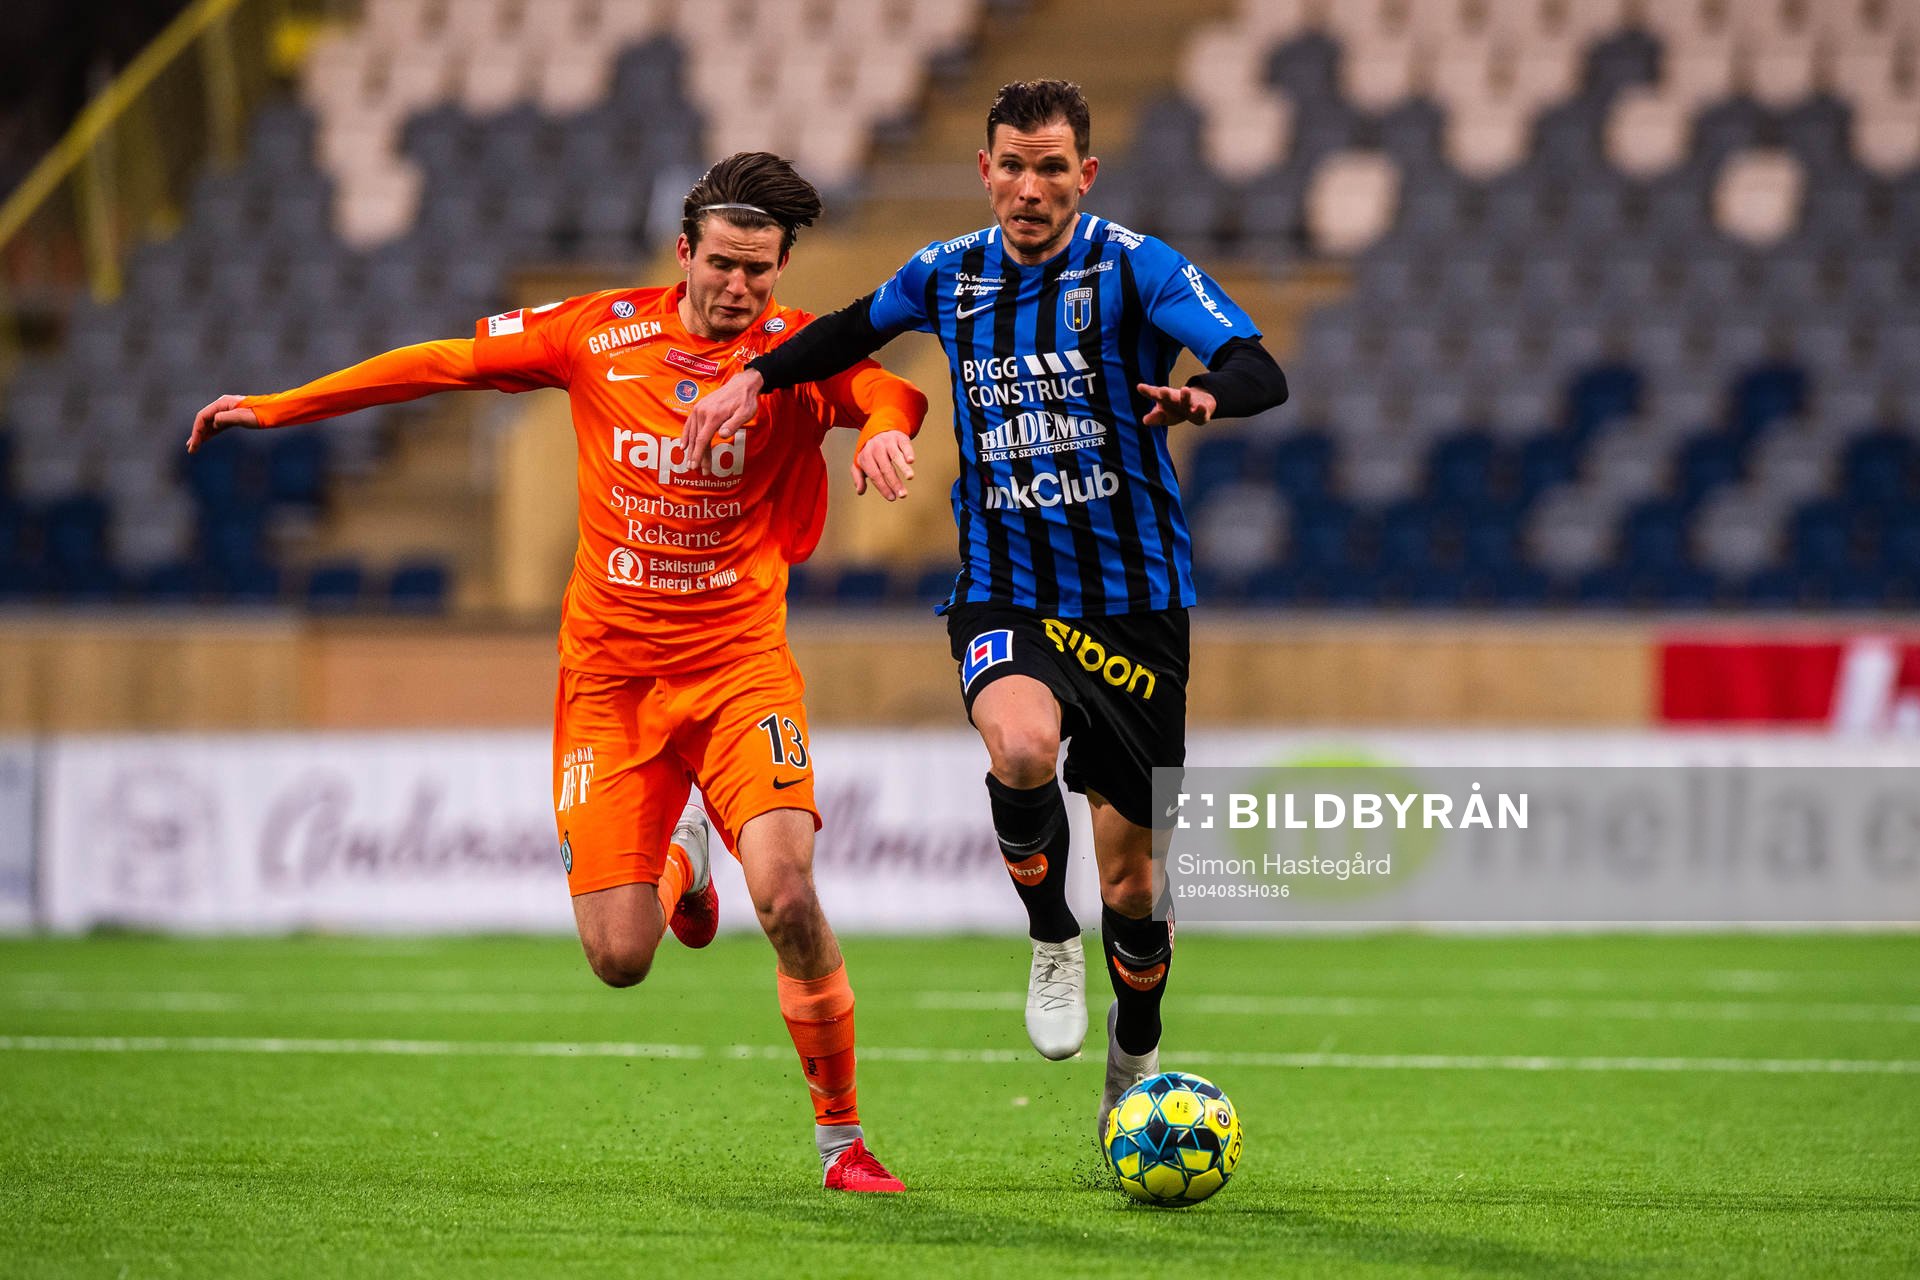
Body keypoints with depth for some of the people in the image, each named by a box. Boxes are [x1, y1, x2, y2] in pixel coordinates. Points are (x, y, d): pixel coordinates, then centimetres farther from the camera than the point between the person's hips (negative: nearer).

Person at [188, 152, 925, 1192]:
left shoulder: (799, 350, -4)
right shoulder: (599, 335, 0)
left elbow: (887, 385, -23)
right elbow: (446, 363, 10)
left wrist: (885, 426, -47)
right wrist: (277, 407, 14)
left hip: (740, 667, -1)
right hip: (610, 675, 1)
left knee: (787, 899, -23)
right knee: (619, 960, -6)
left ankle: (841, 1136, -3)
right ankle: (677, 867, 34)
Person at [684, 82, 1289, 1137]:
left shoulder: (1133, 268, -9)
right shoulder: (948, 275, 4)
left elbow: (1262, 373, -22)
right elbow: (860, 327, 28)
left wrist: (1204, 395, -43)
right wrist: (758, 377, 21)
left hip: (1131, 601, -1)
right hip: (1002, 595, 1)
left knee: (1131, 885, 5)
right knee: (1022, 743, -34)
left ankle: (1135, 1070, 34)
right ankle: (1050, 939, -5)